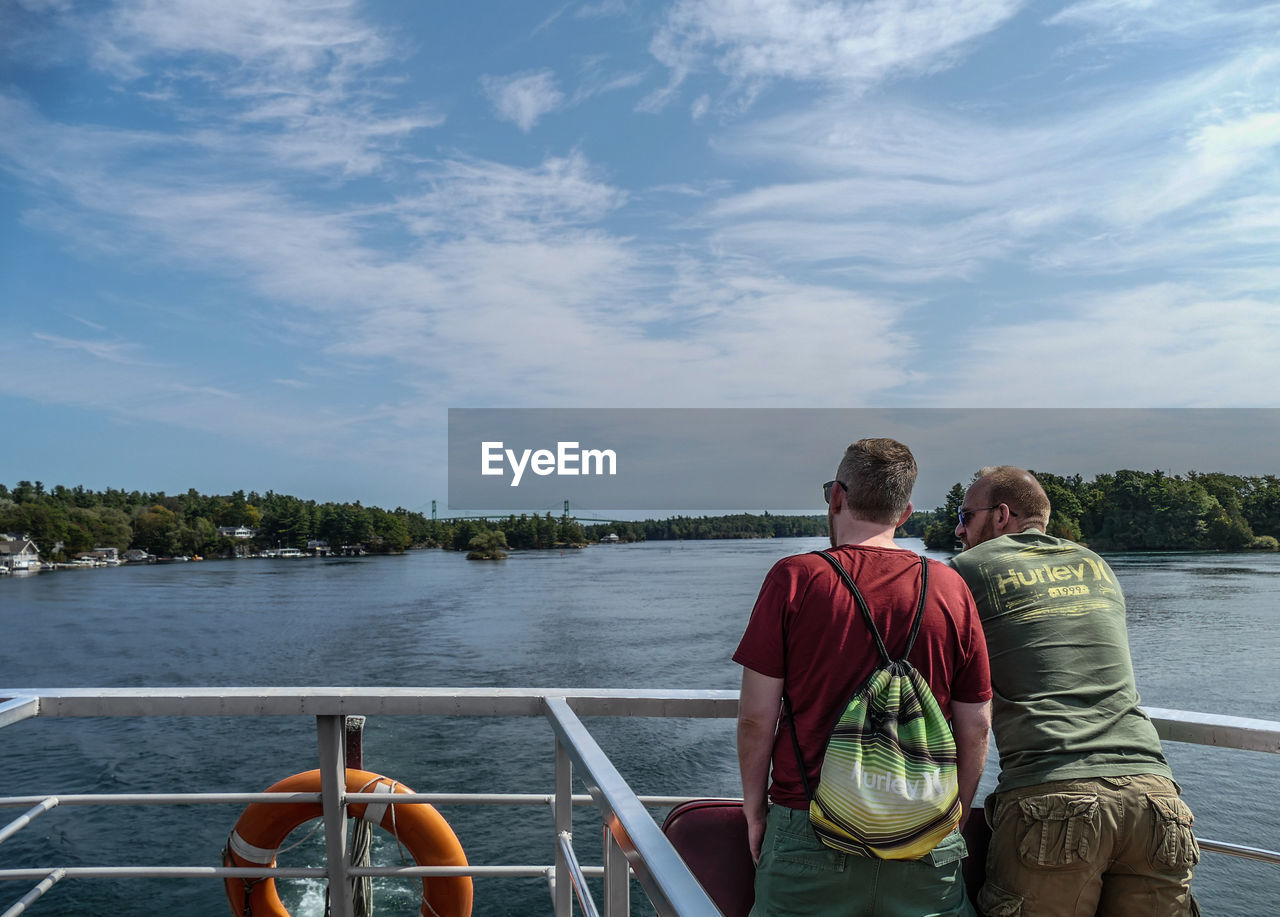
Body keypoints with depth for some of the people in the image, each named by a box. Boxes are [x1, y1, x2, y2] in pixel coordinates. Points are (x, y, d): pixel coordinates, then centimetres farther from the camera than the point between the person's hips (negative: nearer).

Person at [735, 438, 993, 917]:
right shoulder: (950, 588, 0)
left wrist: (755, 809, 7)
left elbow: (756, 718, -7)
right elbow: (976, 727, 3)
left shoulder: (794, 578, -7)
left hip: (808, 834, -2)